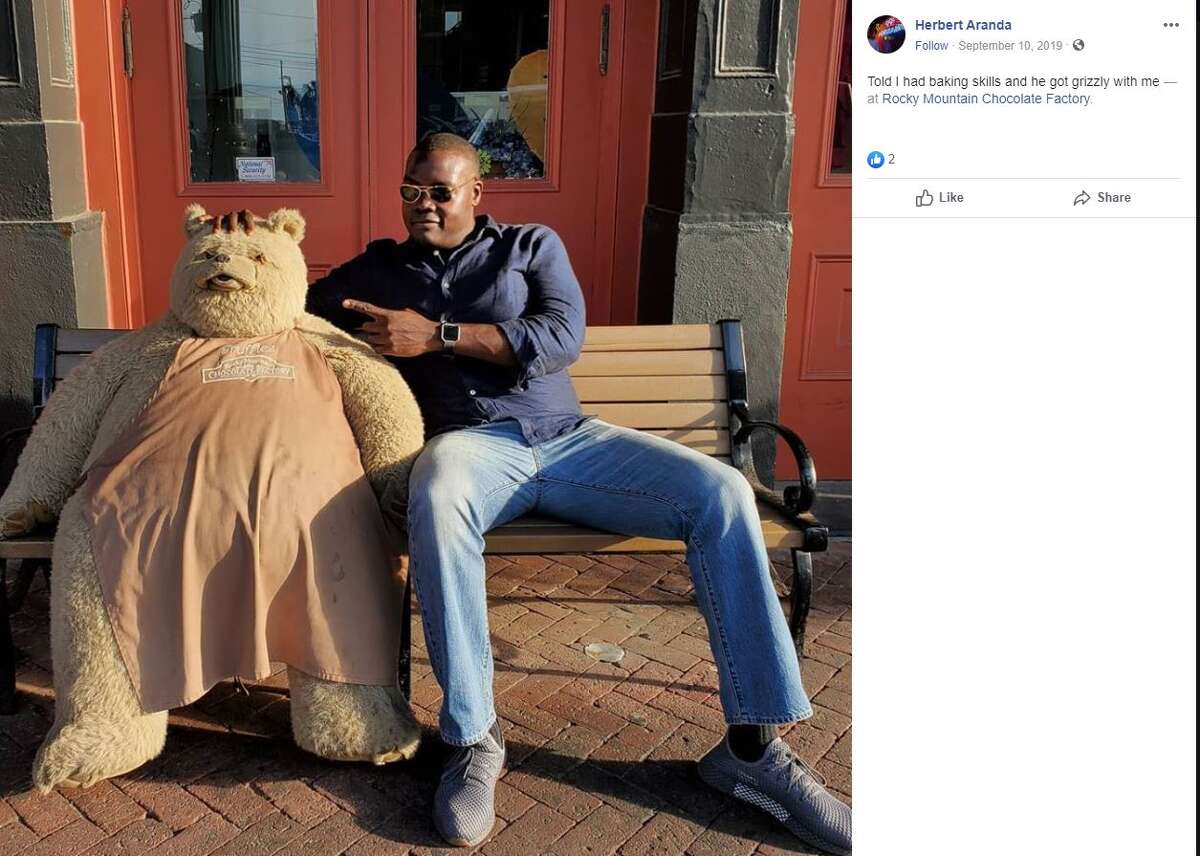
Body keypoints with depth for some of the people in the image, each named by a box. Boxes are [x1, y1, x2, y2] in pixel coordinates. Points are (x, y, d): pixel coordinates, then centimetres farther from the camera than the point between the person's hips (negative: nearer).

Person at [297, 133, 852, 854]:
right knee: (437, 500, -41)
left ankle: (751, 745, -17)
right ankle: (473, 737, -25)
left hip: (567, 437, 2)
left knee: (722, 491, -22)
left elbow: (563, 336, -2)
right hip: (473, 442, -1)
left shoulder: (532, 246, 16)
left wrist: (438, 335, -8)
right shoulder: (378, 270, 22)